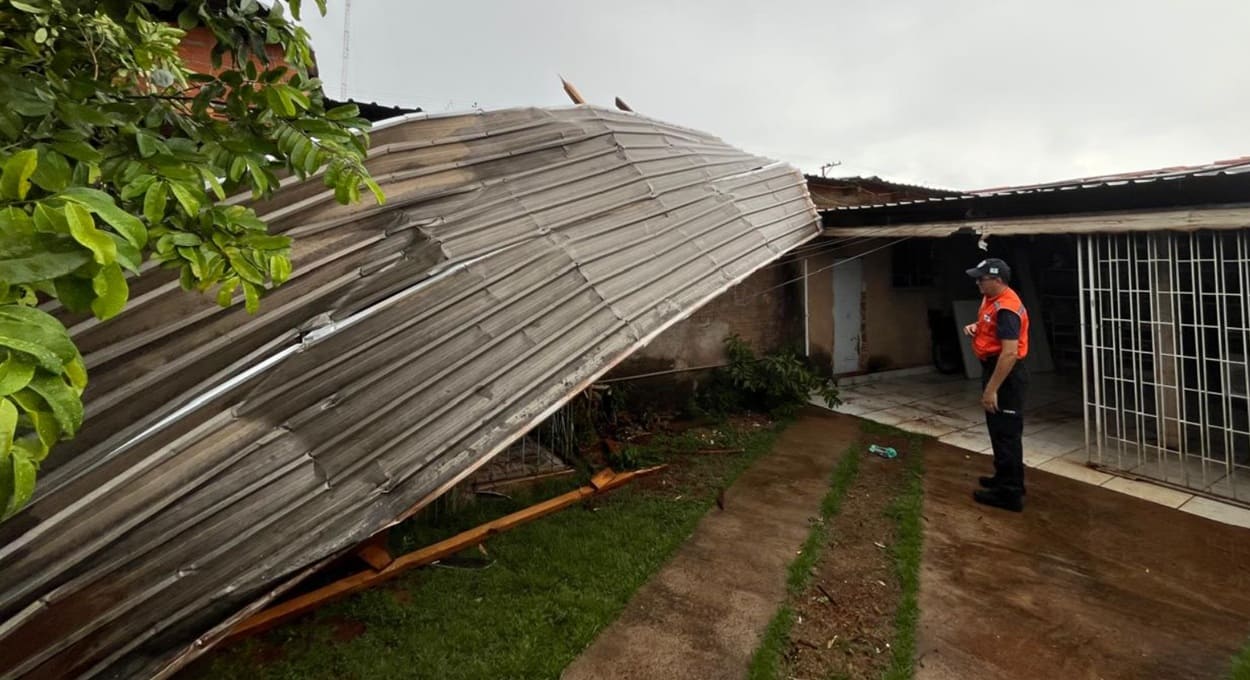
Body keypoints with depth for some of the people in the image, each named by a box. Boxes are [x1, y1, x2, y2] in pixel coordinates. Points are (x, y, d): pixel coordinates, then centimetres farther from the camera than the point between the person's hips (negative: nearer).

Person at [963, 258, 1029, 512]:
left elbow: (1009, 353, -30)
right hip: (995, 369, 11)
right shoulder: (991, 299, 8)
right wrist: (975, 327, 4)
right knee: (999, 430, 20)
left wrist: (991, 389, -29)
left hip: (1007, 376, -11)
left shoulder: (1006, 309, -24)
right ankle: (1005, 478, 34)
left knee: (1006, 434, -3)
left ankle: (1009, 493, 5)